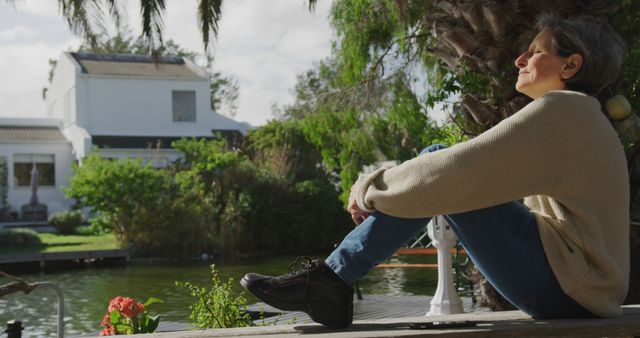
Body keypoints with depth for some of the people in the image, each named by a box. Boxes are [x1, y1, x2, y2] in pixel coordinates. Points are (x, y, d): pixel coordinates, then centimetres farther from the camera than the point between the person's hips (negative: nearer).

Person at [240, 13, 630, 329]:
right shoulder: (582, 117, 19)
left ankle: (333, 276, -11)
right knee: (435, 160, 3)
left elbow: (454, 174, -20)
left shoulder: (559, 110, -13)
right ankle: (331, 278, -4)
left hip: (568, 287, -9)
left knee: (437, 165, -13)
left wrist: (370, 188, -6)